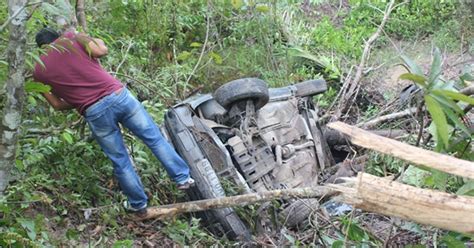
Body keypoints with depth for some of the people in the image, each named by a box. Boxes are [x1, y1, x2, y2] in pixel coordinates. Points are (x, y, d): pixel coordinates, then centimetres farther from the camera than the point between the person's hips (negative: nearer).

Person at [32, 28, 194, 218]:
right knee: (154, 138, 15)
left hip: (94, 113, 1)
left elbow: (58, 104, 15)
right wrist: (98, 41, 17)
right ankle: (182, 177, 21)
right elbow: (101, 51, -4)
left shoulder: (39, 71, 13)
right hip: (118, 95, 0)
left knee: (120, 161, 15)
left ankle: (139, 205, 29)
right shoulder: (70, 37, 8)